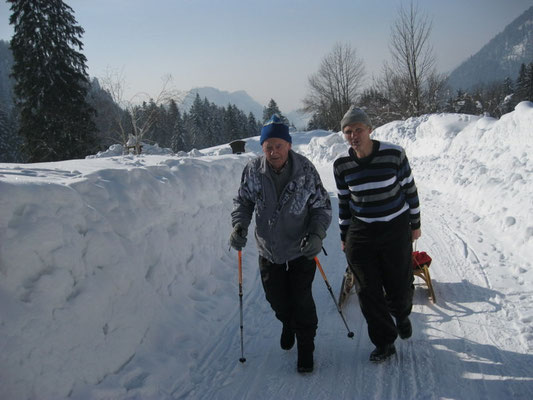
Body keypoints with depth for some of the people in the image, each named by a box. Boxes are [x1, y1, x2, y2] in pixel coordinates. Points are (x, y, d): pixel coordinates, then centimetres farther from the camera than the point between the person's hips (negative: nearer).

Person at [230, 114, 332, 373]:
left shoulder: (305, 170, -16)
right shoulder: (253, 170, -11)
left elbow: (322, 206, -7)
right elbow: (243, 201, 3)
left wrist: (317, 234, -22)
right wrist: (239, 226, -14)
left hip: (301, 249, -2)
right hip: (268, 249, 3)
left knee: (301, 301, 0)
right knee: (276, 298, 16)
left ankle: (306, 347, 25)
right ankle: (287, 323, 51)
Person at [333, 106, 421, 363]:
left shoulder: (394, 154, -13)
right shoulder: (341, 165, -6)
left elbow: (409, 189, -1)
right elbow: (343, 201, 6)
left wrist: (415, 224, 4)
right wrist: (344, 236, 10)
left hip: (396, 231, -1)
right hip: (361, 234, 2)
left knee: (399, 286, 8)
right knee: (368, 291, 2)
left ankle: (401, 315, 45)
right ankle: (384, 342, 21)